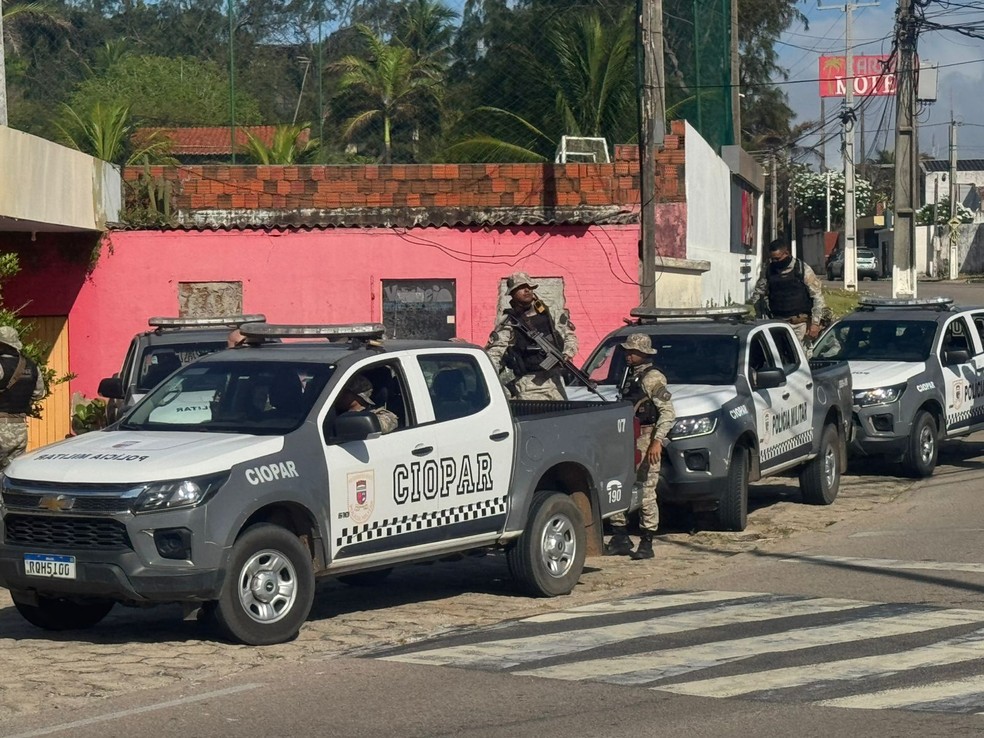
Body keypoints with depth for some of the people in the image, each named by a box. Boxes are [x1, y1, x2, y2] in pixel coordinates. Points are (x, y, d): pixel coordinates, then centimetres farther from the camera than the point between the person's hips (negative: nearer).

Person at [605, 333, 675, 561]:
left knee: (646, 492, -5)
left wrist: (657, 441, -23)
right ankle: (620, 539, 11)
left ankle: (646, 544, 1)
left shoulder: (652, 378, -9)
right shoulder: (630, 375, 17)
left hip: (646, 441, -8)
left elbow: (668, 412, -15)